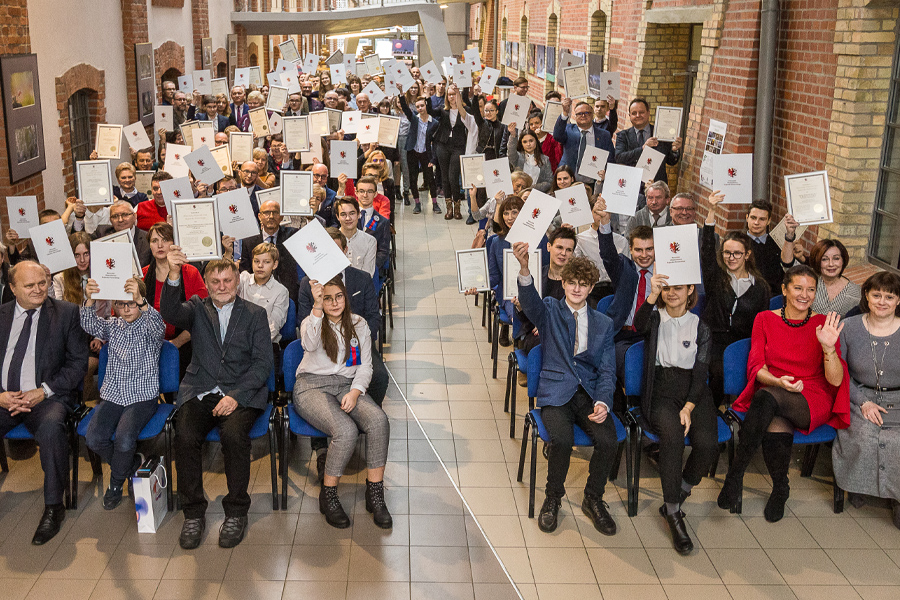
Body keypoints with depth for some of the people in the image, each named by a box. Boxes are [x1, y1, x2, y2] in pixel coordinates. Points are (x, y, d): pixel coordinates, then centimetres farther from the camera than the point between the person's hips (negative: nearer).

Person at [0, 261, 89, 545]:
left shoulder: (67, 313, 4)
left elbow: (79, 362, 0)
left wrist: (44, 391, -12)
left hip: (48, 397, -3)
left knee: (51, 428, -35)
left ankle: (53, 506, -21)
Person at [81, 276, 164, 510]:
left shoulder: (149, 326, -2)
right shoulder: (112, 326, 11)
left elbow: (158, 327, -27)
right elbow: (90, 325, -8)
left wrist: (140, 301, -45)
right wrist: (89, 301, -29)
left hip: (142, 396, -4)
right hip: (112, 394, 4)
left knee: (124, 439, -26)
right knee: (93, 438, -17)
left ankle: (116, 483, 5)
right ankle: (132, 463, 11)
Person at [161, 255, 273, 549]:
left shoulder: (255, 314, 10)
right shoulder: (197, 309, 13)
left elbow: (264, 362, 1)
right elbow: (170, 313, -10)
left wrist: (236, 395, -13)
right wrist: (174, 275, -28)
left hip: (241, 393, -1)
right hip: (200, 392, 2)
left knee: (234, 434, -31)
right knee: (184, 436, -26)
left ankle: (236, 512, -13)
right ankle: (193, 513, -9)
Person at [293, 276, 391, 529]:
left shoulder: (358, 324, 12)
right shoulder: (312, 323, 0)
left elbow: (365, 366, 10)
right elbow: (310, 345, -26)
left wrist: (355, 392, -9)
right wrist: (317, 307, -36)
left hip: (347, 385, 4)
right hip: (312, 385, -3)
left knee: (379, 420, -27)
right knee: (346, 430, -31)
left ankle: (375, 495, -17)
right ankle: (328, 496, -11)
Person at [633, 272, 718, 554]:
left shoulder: (700, 327, 11)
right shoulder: (654, 319, 9)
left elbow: (701, 371, 2)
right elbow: (639, 325, -17)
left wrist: (688, 407, -13)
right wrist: (652, 295, -34)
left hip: (694, 392, 2)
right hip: (660, 390, -1)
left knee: (707, 444, -26)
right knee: (673, 436, -32)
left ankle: (674, 499, 0)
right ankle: (674, 515, -22)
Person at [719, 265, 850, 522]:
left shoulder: (823, 324, 5)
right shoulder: (765, 320, 9)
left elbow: (835, 380, -2)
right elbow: (756, 367, 3)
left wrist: (829, 347, -20)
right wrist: (778, 381, -19)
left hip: (812, 401, -2)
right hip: (772, 394, 2)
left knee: (766, 397, -37)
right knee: (776, 426, -38)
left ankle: (734, 475, -27)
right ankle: (780, 489, -13)